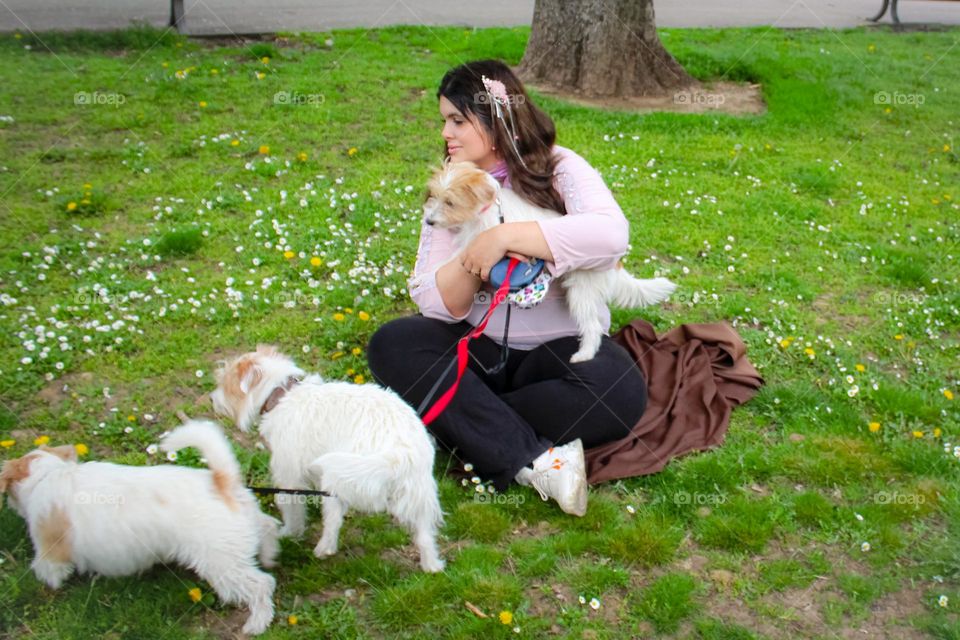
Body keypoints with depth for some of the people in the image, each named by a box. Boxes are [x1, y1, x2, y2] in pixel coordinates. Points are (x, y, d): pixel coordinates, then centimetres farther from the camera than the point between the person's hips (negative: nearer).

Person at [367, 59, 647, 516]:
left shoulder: (559, 169, -7)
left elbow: (611, 235, -31)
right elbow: (439, 305, -5)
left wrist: (504, 237, -30)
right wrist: (473, 257, -24)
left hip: (559, 347, -3)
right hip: (479, 348, 4)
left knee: (621, 391, -33)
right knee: (390, 345, -24)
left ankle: (463, 424, -21)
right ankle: (535, 460, -31)